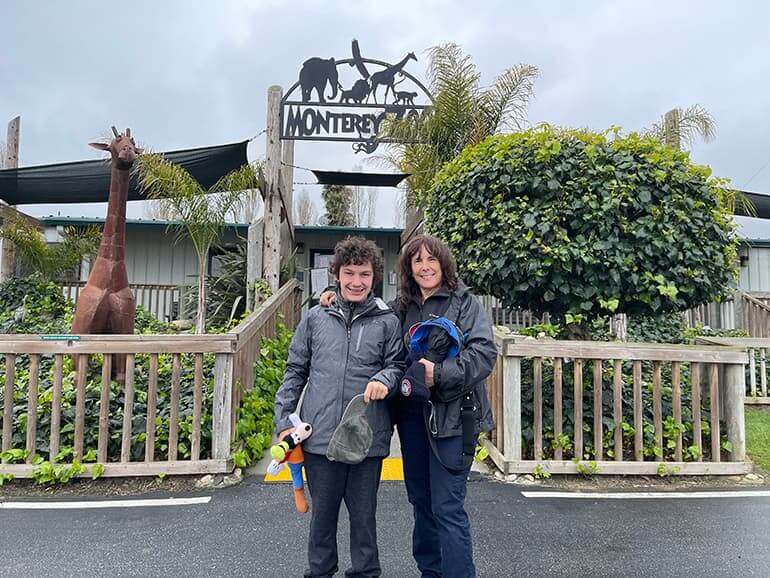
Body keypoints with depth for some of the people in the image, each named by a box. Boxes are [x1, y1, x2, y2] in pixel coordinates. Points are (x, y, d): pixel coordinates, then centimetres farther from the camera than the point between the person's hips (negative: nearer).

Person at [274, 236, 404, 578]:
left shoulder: (387, 322, 1)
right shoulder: (315, 318, 4)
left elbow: (397, 365, 6)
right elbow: (295, 371, 9)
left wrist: (384, 379, -17)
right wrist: (284, 421, 4)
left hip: (367, 438, -1)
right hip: (319, 437, 1)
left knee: (364, 515, 14)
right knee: (322, 514, 17)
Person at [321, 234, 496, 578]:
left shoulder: (464, 302, -4)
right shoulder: (401, 308, 10)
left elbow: (485, 352, -14)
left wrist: (440, 373, -26)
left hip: (450, 414, -6)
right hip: (410, 414, 6)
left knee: (447, 507, -5)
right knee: (420, 499, 18)